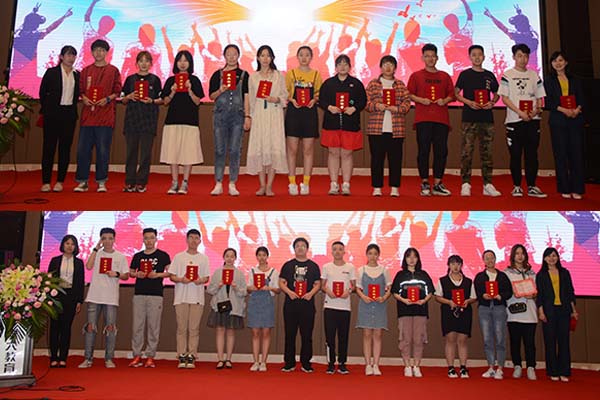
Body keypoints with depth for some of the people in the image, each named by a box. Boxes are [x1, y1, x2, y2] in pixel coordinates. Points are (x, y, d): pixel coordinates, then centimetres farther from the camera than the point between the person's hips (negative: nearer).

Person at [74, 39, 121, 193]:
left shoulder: (113, 70, 7)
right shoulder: (85, 71, 16)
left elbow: (117, 91, 5)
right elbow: (80, 89, 17)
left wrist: (107, 99, -12)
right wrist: (84, 98, -4)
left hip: (105, 115, -3)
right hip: (87, 115, 3)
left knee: (103, 150, -2)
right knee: (82, 149, 0)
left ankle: (101, 182, 6)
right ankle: (82, 181, 8)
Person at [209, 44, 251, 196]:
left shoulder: (243, 75, 8)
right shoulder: (218, 74, 10)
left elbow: (246, 97, 5)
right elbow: (211, 96, 9)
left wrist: (247, 116, -2)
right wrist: (220, 90, -11)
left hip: (238, 115, 0)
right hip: (220, 115, 1)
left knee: (235, 150, -1)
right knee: (219, 150, 0)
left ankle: (232, 184, 6)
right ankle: (218, 184, 5)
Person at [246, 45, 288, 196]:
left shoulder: (279, 75, 8)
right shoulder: (253, 77, 13)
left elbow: (284, 95, 6)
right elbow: (251, 99, 14)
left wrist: (276, 99, -13)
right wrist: (250, 116, 9)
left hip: (274, 115, -1)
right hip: (259, 116, 2)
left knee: (274, 148, -8)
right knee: (259, 148, -3)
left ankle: (269, 186, -5)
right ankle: (262, 185, 4)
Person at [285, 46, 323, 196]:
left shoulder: (316, 74, 11)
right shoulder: (291, 73, 8)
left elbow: (319, 93, 12)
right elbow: (284, 92, 9)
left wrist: (314, 100, -9)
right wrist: (291, 100, -10)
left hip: (310, 113, 1)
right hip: (293, 112, -1)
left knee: (308, 150, 1)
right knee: (292, 149, -3)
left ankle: (306, 183, 6)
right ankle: (292, 182, 3)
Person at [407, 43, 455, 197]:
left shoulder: (445, 76, 16)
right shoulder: (416, 76, 9)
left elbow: (452, 95, 17)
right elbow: (409, 95, 6)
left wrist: (445, 100, -4)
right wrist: (420, 100, -11)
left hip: (441, 119, 3)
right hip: (423, 119, -2)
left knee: (441, 151, 0)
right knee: (423, 151, -3)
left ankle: (437, 184, 8)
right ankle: (424, 184, 5)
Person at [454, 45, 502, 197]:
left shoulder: (489, 75, 13)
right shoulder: (465, 74, 4)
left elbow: (496, 94, 20)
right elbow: (456, 93, 2)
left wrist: (492, 102, -1)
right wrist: (468, 102, -12)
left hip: (487, 117, 3)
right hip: (469, 117, -3)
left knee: (487, 152, 4)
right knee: (466, 152, -7)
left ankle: (488, 184, 9)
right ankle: (465, 184, -3)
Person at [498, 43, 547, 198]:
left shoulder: (534, 75, 13)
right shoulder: (507, 75, 3)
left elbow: (539, 97, 13)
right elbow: (505, 98, -3)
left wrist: (537, 110, -8)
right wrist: (520, 112, -14)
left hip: (533, 120, 3)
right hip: (514, 121, -3)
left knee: (532, 154, 3)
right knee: (515, 154, 0)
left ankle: (531, 186, 8)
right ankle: (516, 186, 7)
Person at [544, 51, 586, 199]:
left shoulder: (574, 80, 16)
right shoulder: (549, 80, 9)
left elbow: (582, 99, 9)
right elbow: (548, 102, -1)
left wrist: (577, 109, -12)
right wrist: (563, 110, -15)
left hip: (575, 120, 2)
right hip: (558, 121, -2)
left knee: (577, 152, -4)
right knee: (561, 154, -2)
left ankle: (577, 189, -1)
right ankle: (564, 189, 3)